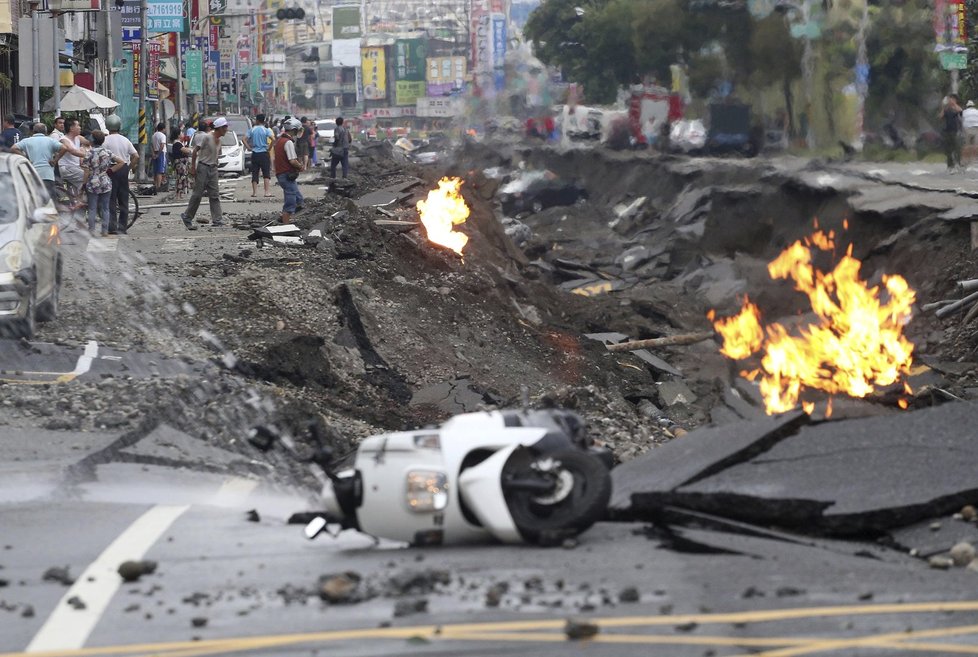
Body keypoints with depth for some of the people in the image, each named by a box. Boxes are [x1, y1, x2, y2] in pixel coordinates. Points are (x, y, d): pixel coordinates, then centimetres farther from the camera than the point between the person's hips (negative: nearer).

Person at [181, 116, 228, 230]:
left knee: (215, 195, 2)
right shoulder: (206, 137, -14)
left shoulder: (219, 140, 9)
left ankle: (217, 220, 0)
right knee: (197, 194, -3)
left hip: (213, 168, 7)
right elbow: (195, 151, -13)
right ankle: (187, 217, 9)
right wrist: (193, 167, -15)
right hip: (203, 167, -7)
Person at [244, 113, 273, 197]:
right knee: (266, 174, 0)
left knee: (254, 174, 9)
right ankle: (267, 192, -8)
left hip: (255, 154, 2)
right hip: (264, 153, -2)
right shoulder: (266, 130, -5)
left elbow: (245, 140, -4)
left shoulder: (252, 130, 2)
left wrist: (249, 148, 2)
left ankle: (254, 192, 10)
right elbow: (273, 139, -18)